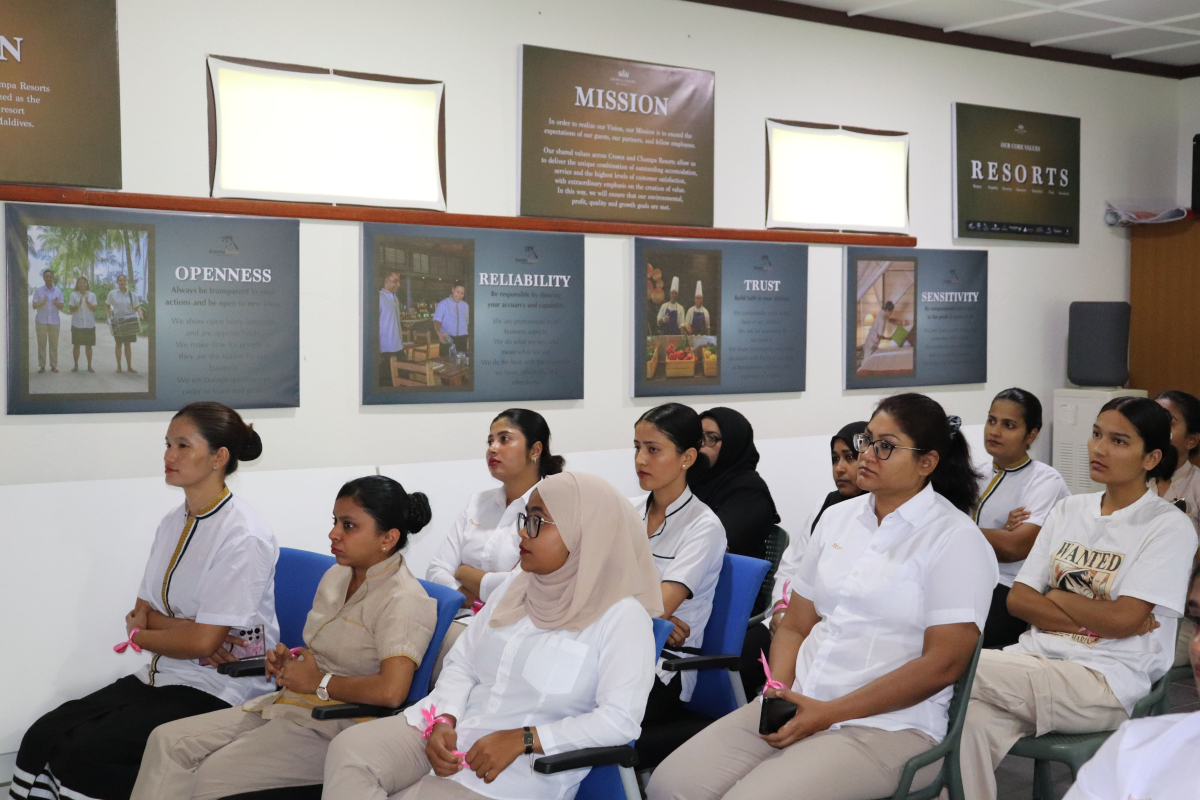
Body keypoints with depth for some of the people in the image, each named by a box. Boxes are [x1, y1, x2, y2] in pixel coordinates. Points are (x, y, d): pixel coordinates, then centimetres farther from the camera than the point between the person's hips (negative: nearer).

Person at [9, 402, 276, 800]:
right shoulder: (173, 524, 12)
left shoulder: (243, 537, -15)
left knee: (81, 754, -22)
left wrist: (140, 633, 0)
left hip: (216, 689, -8)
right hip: (160, 676, 8)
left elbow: (203, 641, -18)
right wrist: (182, 629, -13)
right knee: (41, 738, -11)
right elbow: (142, 613, 9)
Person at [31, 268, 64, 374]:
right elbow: (34, 306, 0)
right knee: (41, 344, 0)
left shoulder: (58, 291, 7)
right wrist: (43, 303, -19)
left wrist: (56, 303, -16)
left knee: (54, 344, 2)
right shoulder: (38, 290, 3)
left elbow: (61, 307, 6)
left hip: (54, 321, 1)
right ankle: (41, 366, 4)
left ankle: (54, 365, 7)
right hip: (41, 321, -1)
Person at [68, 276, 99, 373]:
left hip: (89, 324, 1)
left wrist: (87, 302, -19)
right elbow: (71, 308, -3)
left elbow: (94, 308, -3)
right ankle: (76, 365, 13)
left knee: (88, 346, 4)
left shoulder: (92, 295, 5)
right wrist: (79, 304, -20)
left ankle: (89, 366, 11)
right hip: (77, 324, 0)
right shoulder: (73, 295, 3)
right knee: (76, 345, 3)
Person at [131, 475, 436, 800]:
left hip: (333, 728, -9)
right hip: (284, 703, 9)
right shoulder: (336, 576, 14)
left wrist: (318, 682, -16)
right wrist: (286, 661, 6)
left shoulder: (404, 600, -16)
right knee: (167, 740, -4)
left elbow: (391, 691, -30)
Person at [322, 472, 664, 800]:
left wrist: (522, 740, -20)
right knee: (350, 748, -18)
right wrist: (444, 722, -7)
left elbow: (620, 719, -17)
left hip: (521, 770, -6)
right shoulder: (516, 585, 13)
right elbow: (461, 663, 14)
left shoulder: (622, 616, -8)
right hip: (450, 735, 6)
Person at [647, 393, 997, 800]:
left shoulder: (957, 539, -4)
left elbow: (943, 664, -12)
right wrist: (779, 691, -5)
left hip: (888, 726, -6)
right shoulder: (837, 518, 15)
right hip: (796, 707, 6)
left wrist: (828, 713, -14)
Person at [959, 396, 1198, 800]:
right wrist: (1094, 619, -6)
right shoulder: (1069, 510, 14)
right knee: (972, 721, -29)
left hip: (1107, 685, -5)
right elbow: (1018, 600, 7)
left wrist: (1055, 597, 2)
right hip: (1037, 659, 5)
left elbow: (1123, 619, -12)